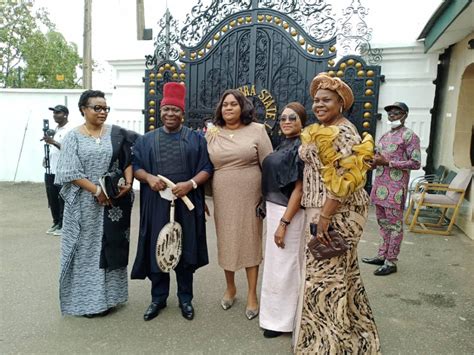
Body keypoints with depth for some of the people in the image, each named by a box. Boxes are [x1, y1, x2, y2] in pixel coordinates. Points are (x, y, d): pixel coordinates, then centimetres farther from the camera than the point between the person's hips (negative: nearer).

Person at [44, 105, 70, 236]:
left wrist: (53, 142, -28)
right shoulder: (55, 129, 15)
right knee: (52, 199, 13)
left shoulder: (69, 130, -11)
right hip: (50, 170, 8)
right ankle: (56, 223, 24)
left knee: (62, 200, -1)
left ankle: (63, 225, 8)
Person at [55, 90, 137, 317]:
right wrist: (97, 191, -17)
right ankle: (87, 300, 18)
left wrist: (127, 183, -13)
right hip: (85, 202, -2)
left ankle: (107, 296, 22)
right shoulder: (73, 137, -1)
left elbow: (128, 161, 5)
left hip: (115, 201, 2)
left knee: (111, 246, 8)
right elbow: (71, 172, -8)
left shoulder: (116, 133, 5)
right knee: (87, 248, 5)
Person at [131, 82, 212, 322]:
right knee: (156, 250, 6)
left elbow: (207, 168, 0)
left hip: (186, 204, -1)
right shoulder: (147, 140, 10)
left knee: (186, 249, 6)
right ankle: (158, 298, 23)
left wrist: (191, 183, -17)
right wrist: (149, 177, -14)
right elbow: (136, 167, 7)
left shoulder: (196, 138, 5)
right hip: (156, 205, 1)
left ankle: (185, 298, 22)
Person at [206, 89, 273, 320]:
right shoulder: (212, 133, 5)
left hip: (249, 196, -2)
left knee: (250, 242, 5)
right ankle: (230, 288, 32)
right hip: (222, 197, 2)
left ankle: (252, 294, 20)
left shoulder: (257, 130, -2)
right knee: (226, 241, 11)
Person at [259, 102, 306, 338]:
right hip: (275, 208, 9)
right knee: (277, 263, 19)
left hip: (288, 212, -9)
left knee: (282, 265, 3)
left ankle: (281, 320, 20)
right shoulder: (283, 145, 11)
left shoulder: (301, 147, -15)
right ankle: (278, 314, 36)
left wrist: (284, 222, -21)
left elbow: (299, 188, -19)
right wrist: (274, 216, 12)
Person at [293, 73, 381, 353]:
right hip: (323, 208, 10)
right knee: (340, 270, 20)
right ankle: (349, 331, 39)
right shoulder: (323, 130, 13)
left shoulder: (342, 132, -17)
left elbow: (344, 180, -24)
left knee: (325, 273, 1)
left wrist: (324, 217, -25)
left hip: (337, 212, -10)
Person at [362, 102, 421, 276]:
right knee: (382, 222, 14)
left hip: (395, 187, -8)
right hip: (380, 185, 8)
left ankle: (391, 261, 6)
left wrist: (387, 162, -18)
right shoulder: (384, 136, 17)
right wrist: (374, 162, 1)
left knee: (394, 224, -1)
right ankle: (382, 255, 24)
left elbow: (415, 163, -13)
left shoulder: (409, 136, -7)